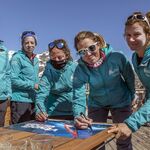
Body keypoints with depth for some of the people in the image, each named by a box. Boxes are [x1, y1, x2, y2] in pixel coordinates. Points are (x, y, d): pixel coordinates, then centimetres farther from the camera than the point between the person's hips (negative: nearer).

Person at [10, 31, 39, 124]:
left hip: (33, 100, 7)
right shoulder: (17, 58, -7)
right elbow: (13, 80, -14)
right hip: (20, 100, -7)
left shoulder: (36, 60, 14)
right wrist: (33, 85, -16)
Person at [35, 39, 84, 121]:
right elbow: (42, 93, -15)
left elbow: (80, 91, -5)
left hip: (73, 114, 1)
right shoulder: (49, 70, -9)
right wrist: (39, 111, -32)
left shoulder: (75, 67, -9)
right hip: (54, 114, 0)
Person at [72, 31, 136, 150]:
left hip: (121, 102, -1)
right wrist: (78, 116, -45)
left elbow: (130, 77, -9)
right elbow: (78, 96, -26)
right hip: (97, 104, 1)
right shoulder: (80, 69, -22)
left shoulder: (117, 57, -26)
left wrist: (132, 96, 5)